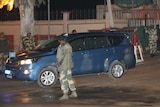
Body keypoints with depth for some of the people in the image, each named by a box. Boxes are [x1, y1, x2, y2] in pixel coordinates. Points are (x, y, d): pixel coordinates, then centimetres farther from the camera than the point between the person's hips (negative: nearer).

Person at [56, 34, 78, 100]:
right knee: (69, 78, 16)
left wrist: (58, 63, -8)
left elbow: (60, 57, -20)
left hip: (63, 65, -9)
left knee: (63, 80, -4)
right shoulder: (68, 45, 11)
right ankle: (74, 93, 20)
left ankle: (65, 95, -4)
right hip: (69, 65, 9)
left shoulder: (62, 47, -17)